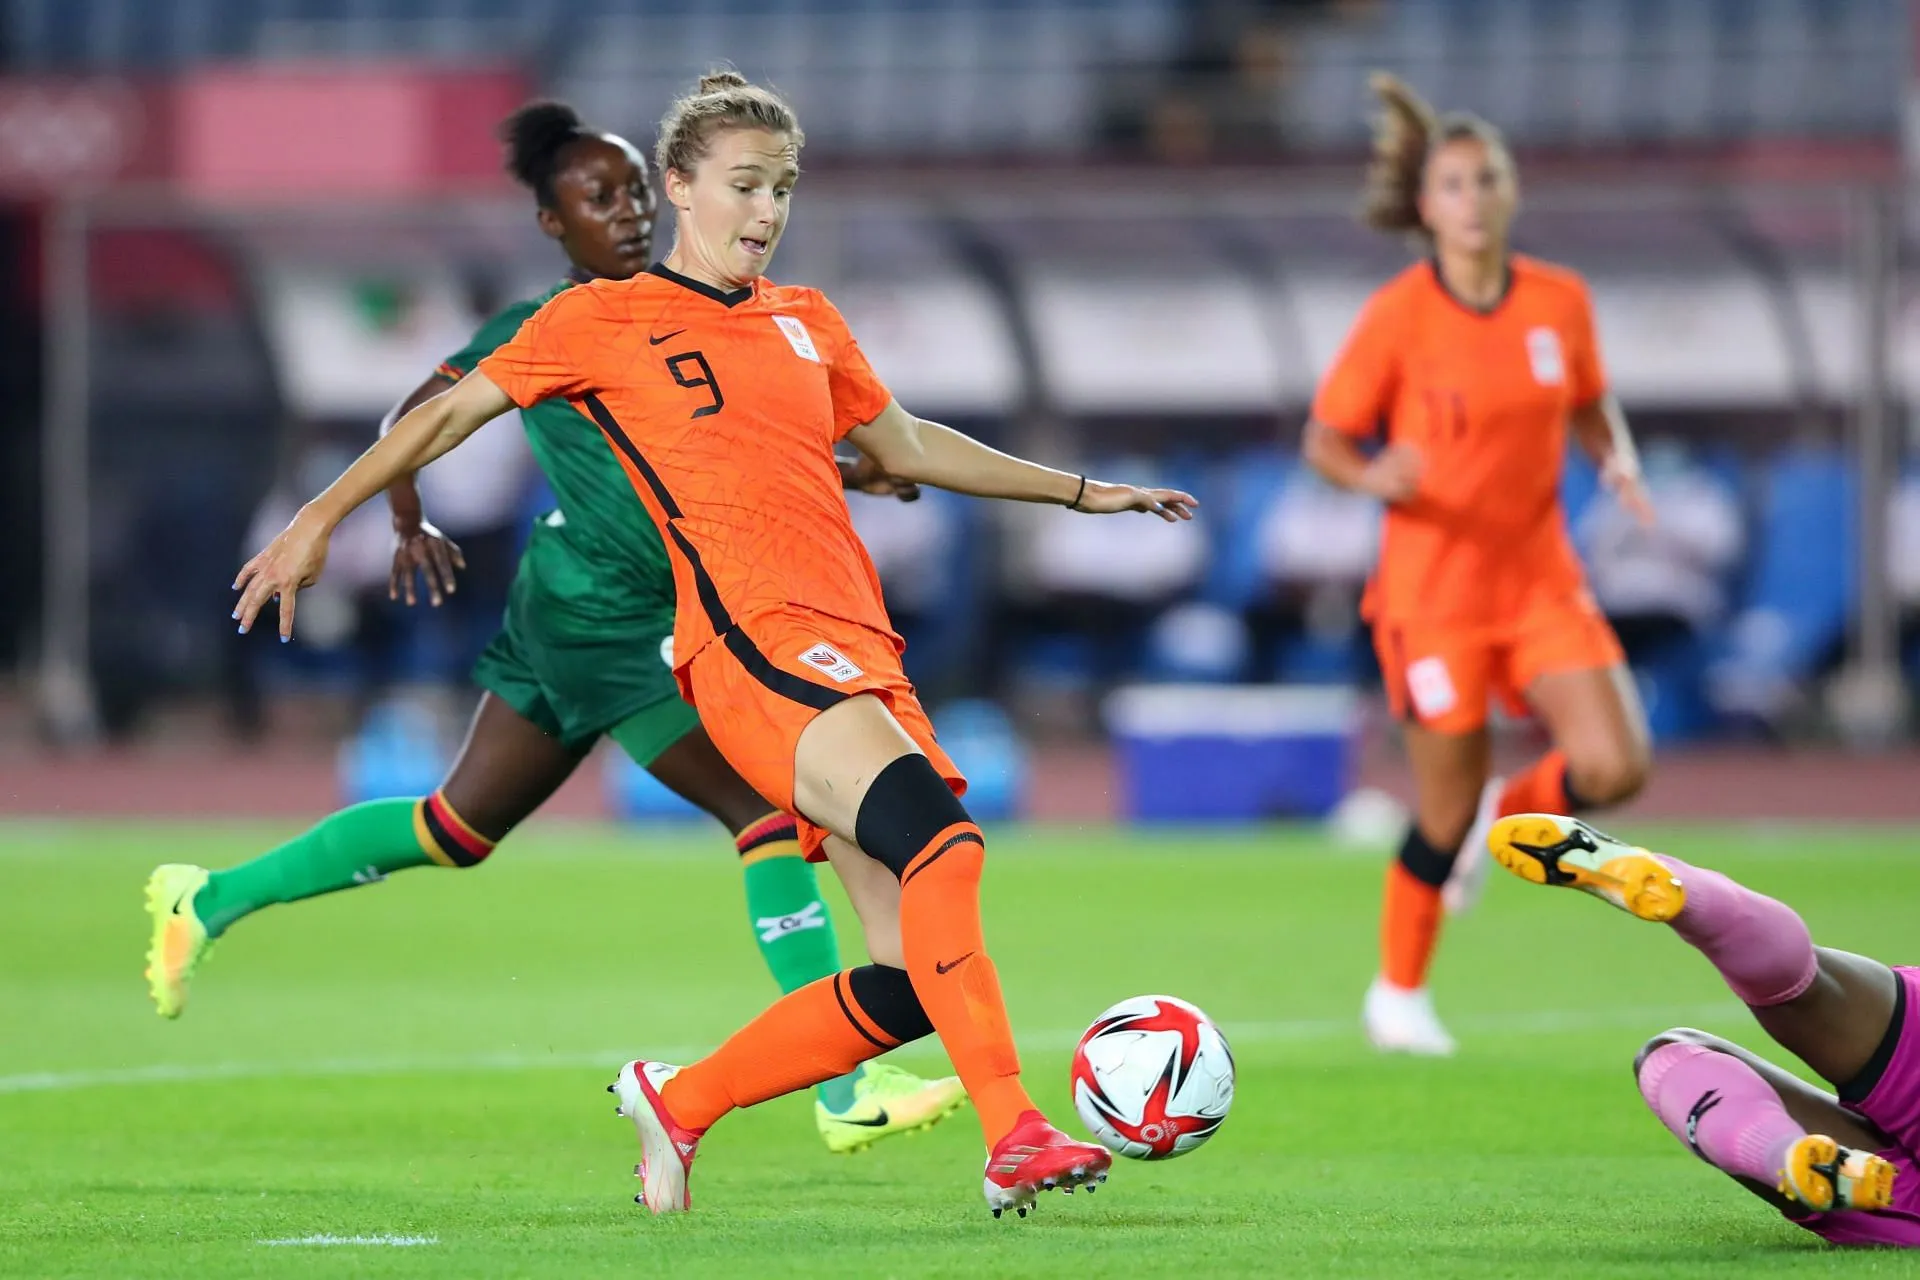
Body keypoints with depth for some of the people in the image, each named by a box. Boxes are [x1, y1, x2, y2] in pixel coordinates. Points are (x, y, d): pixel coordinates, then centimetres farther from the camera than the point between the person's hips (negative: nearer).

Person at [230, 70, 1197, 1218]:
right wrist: (321, 518, 11)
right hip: (752, 638, -7)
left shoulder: (808, 324, 23)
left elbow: (905, 445, 37)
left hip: (859, 651, 7)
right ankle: (1016, 1137, -42)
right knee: (940, 833, -32)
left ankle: (677, 1102, 15)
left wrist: (1081, 492, 40)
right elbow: (452, 413, 15)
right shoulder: (602, 320, 7)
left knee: (913, 980, -4)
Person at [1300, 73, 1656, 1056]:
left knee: (1614, 769, -13)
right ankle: (1399, 992, 23)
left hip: (1540, 578, 4)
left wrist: (1619, 462, -5)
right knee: (1446, 813, -1)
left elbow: (1592, 409, 17)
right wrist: (1373, 474, -26)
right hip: (1434, 589, -4)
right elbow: (1325, 439, -4)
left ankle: (1504, 812, 21)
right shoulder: (1397, 315, -11)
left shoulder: (1561, 301, 0)